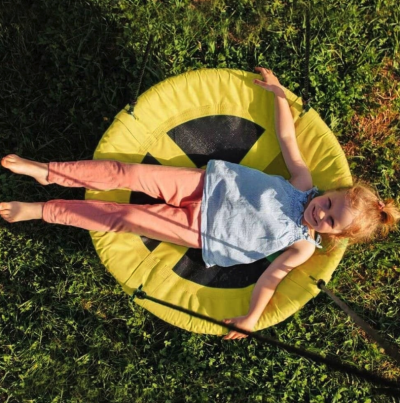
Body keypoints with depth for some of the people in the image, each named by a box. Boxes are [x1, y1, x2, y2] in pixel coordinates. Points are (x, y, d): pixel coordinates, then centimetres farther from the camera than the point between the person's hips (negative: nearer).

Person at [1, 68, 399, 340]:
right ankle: (47, 171, 2)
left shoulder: (303, 247, -10)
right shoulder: (304, 182, -3)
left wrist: (251, 318, -25)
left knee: (124, 217, -11)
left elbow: (271, 276, -13)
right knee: (129, 174, -14)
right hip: (206, 184, 3)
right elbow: (286, 137, 2)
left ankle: (41, 210, 6)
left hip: (200, 232, -2)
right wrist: (278, 92, 2)